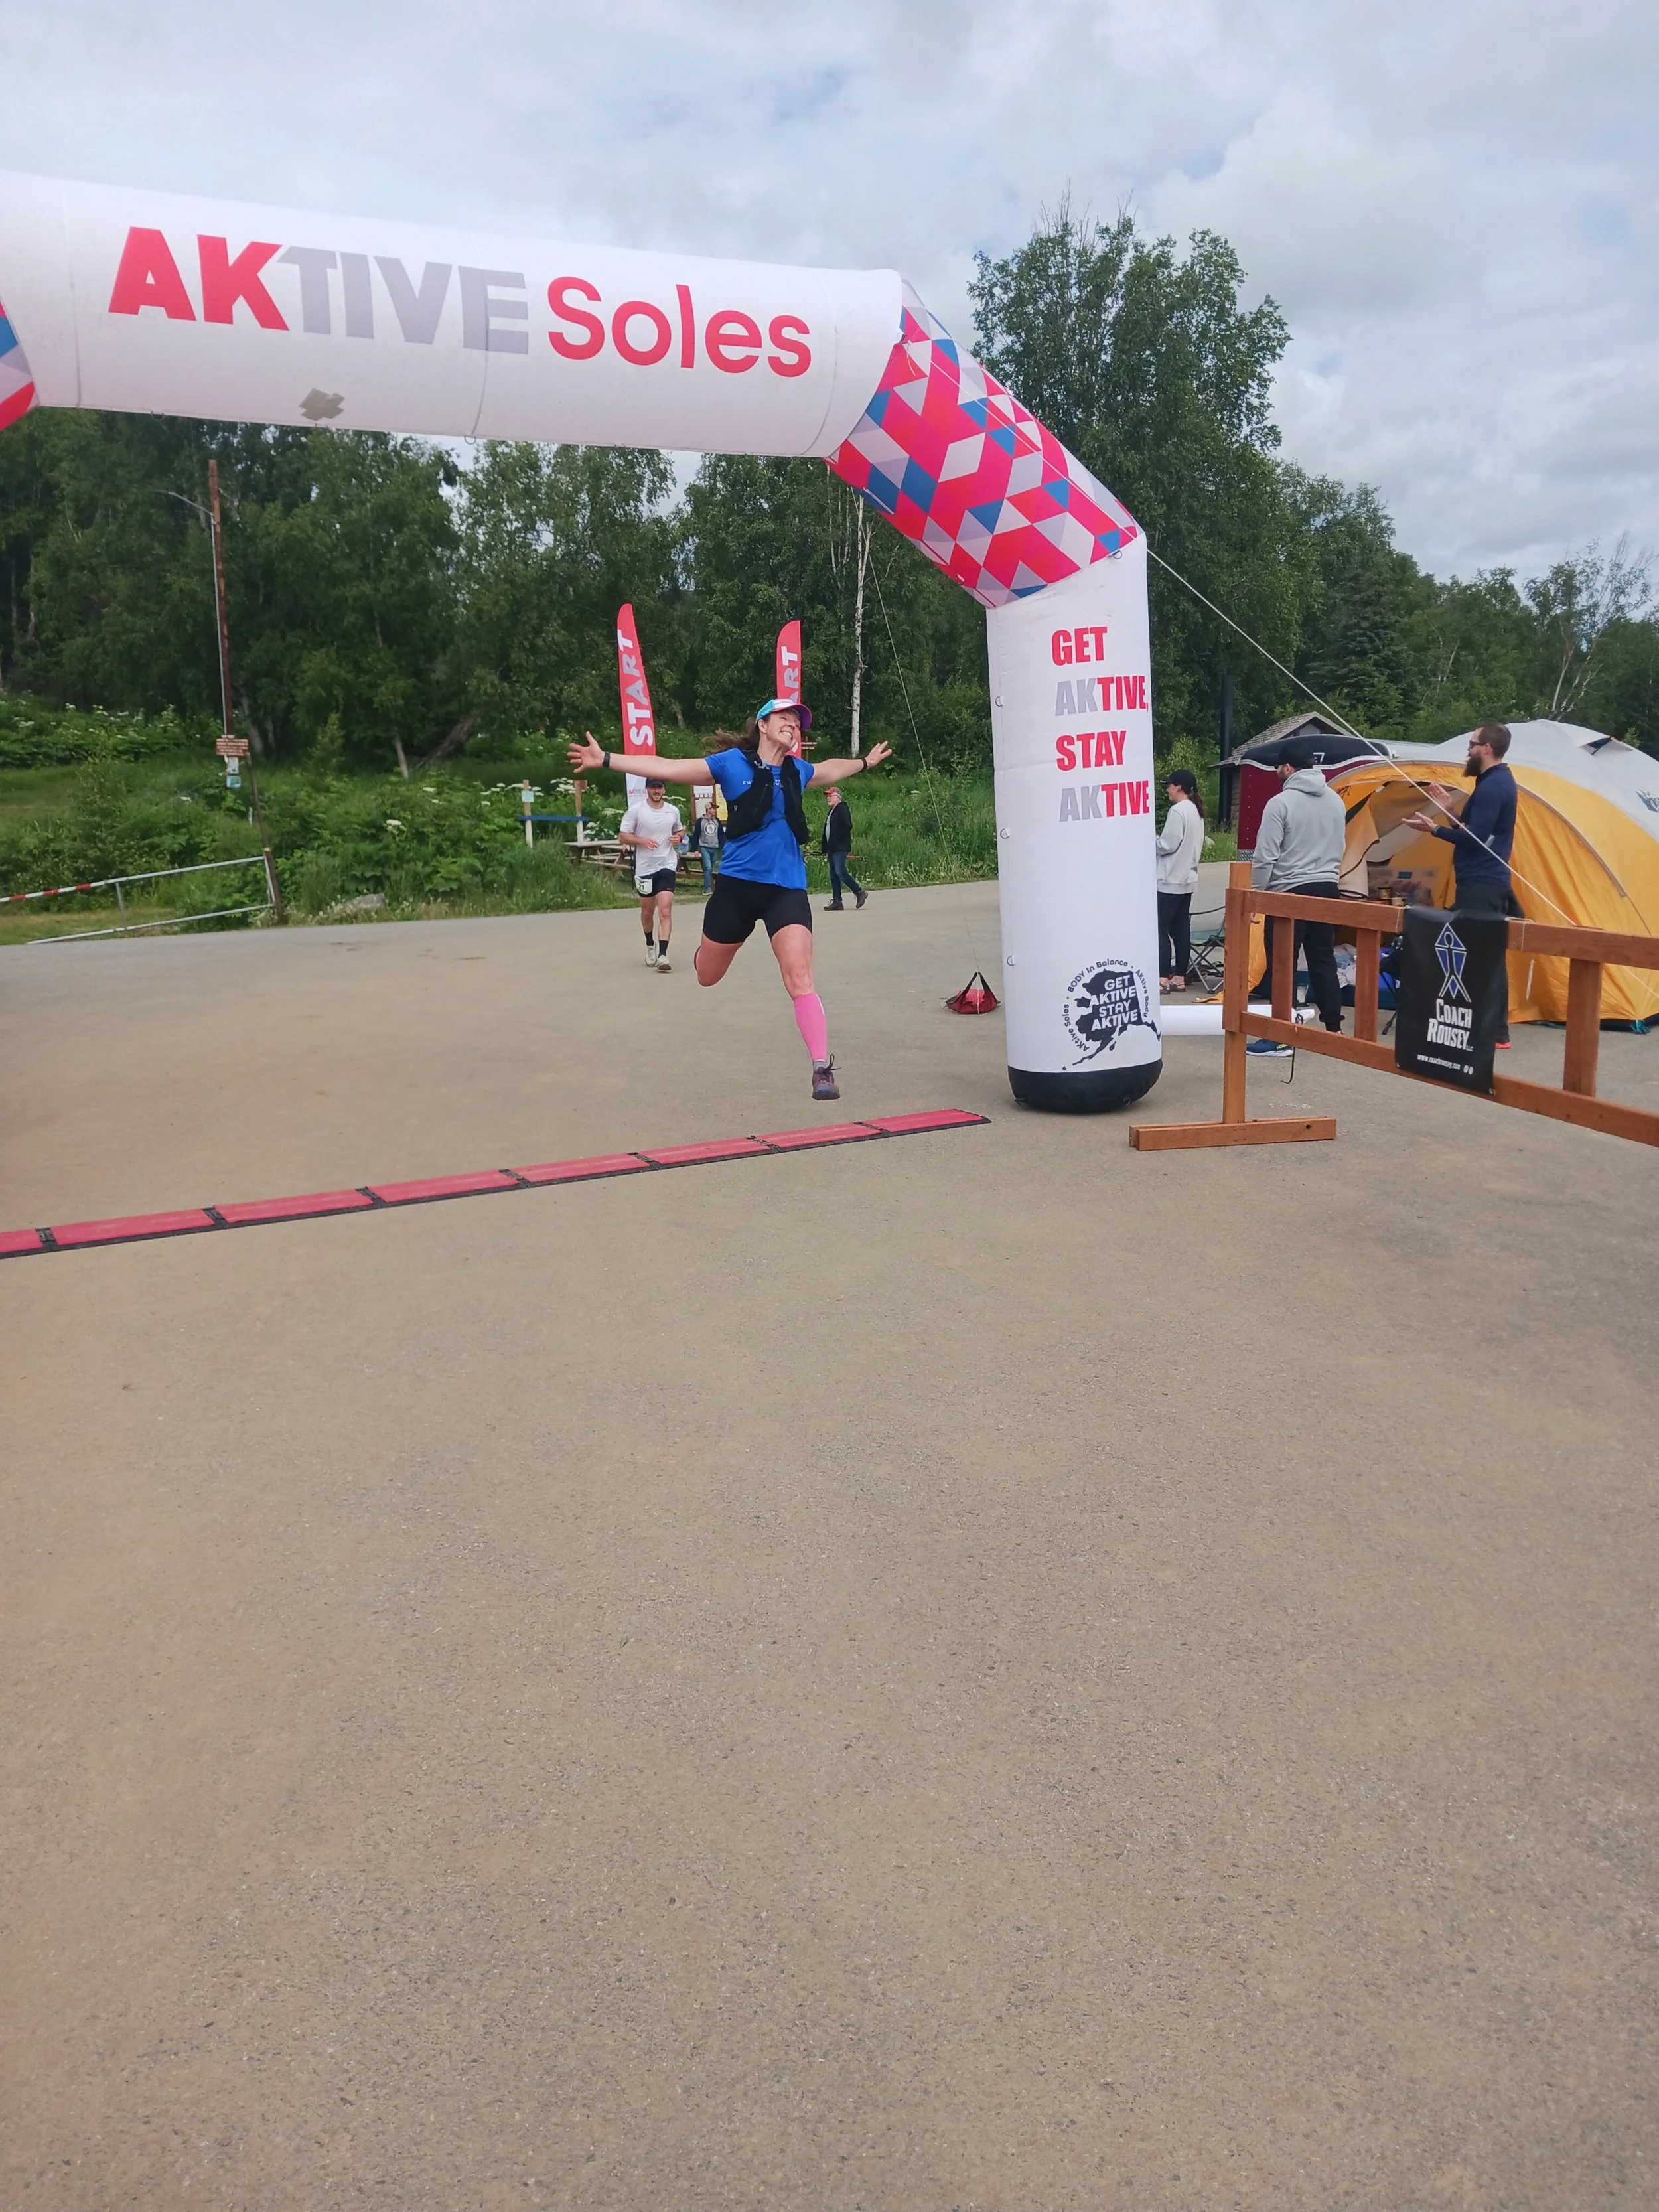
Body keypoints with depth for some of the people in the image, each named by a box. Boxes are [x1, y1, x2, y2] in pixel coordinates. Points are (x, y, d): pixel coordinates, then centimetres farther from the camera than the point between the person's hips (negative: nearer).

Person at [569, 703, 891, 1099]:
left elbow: (829, 769, 35)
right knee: (706, 977, 14)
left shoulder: (798, 771, 11)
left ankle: (823, 1067, -17)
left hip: (787, 888, 1)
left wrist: (865, 763, 46)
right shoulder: (732, 763, -1)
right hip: (737, 884, -1)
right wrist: (605, 760, -8)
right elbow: (667, 768, -3)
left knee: (799, 976, -18)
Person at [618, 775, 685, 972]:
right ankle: (650, 944, 40)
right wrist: (642, 840, -19)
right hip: (644, 868, 0)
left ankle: (662, 955, -19)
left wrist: (679, 837, -1)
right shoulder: (635, 811, -4)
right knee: (647, 911, 14)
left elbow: (679, 830, 22)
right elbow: (622, 836, -3)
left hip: (667, 866, 0)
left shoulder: (673, 811, 5)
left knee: (665, 910, -14)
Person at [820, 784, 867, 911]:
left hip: (840, 848, -10)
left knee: (840, 872, -17)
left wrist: (836, 839, -17)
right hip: (832, 849, 10)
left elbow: (848, 826, -18)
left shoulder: (843, 808, -6)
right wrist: (826, 849, 15)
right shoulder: (832, 811, 23)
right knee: (834, 875, 5)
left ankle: (860, 892, -5)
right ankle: (837, 902, 5)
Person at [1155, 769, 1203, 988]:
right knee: (1181, 929, 9)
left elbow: (1168, 845, -16)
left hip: (1171, 880, -9)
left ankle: (1163, 977, -9)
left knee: (1161, 928, -7)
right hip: (1188, 878, 9)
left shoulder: (1177, 811, -14)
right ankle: (1180, 977, 11)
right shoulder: (1196, 812, 15)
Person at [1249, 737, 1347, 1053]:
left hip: (1290, 892, -6)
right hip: (1328, 889, 7)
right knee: (1323, 960, 13)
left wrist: (1255, 894, -5)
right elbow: (1339, 849, 18)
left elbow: (1265, 857, -13)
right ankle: (1334, 1029, 16)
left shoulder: (1281, 803, -12)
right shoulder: (1336, 801, 9)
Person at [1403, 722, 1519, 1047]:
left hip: (1479, 887, -11)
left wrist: (1433, 828, -12)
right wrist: (1450, 811, 16)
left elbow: (1473, 839, -20)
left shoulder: (1492, 787, -15)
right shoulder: (1501, 781, 18)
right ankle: (1496, 1030, 18)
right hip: (1492, 883, 11)